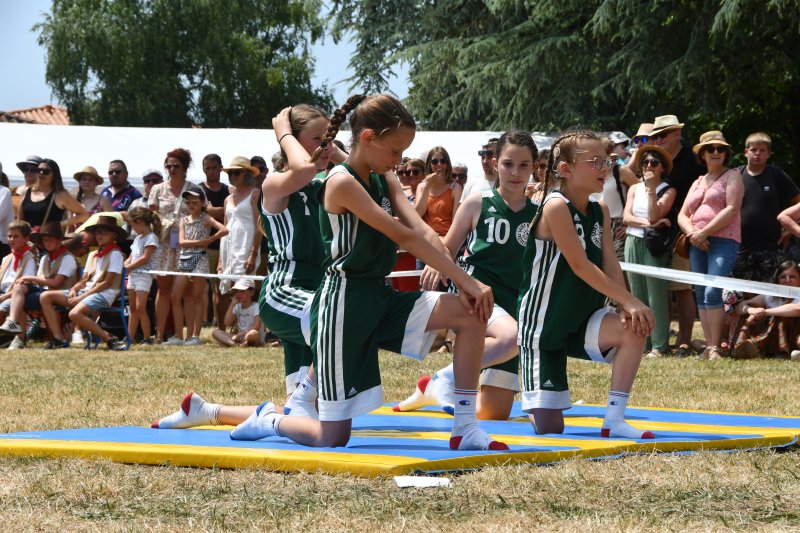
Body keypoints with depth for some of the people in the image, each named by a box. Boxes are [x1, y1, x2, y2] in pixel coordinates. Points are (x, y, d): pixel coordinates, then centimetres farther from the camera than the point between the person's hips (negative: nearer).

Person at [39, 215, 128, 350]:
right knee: (45, 297, -2)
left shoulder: (115, 254, -4)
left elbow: (107, 283, -12)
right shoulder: (92, 255, 21)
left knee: (75, 313, -37)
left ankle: (110, 340, -26)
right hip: (86, 291, 9)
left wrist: (82, 297, -15)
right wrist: (74, 290, -5)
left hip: (104, 294, -9)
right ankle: (59, 339, -9)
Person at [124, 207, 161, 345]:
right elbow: (131, 258, 17)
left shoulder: (151, 238, -8)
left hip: (144, 275, -9)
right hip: (133, 275, 9)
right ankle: (130, 337, 12)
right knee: (133, 309, 10)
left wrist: (128, 267, -14)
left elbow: (145, 258, -16)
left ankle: (147, 338, -11)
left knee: (140, 308, -14)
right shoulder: (138, 238, 19)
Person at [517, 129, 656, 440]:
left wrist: (625, 306, -23)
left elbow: (611, 265, -5)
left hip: (580, 321, 6)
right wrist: (629, 300, -25)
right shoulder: (556, 207, -18)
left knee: (635, 329, -24)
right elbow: (581, 266, -22)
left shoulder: (600, 212, 5)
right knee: (549, 427, -7)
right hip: (543, 325, -6)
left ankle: (614, 421, -15)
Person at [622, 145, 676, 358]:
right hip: (634, 244, 5)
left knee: (656, 297, -8)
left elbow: (654, 216, -12)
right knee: (638, 297, 6)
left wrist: (651, 189, -11)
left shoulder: (668, 190, 0)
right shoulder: (634, 189, 14)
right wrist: (647, 223, -12)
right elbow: (627, 217, 3)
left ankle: (659, 346, -8)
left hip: (655, 246, -5)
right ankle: (642, 344, 10)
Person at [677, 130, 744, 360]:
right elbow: (682, 215, 17)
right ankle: (708, 347, 3)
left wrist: (705, 232, -13)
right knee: (701, 295, 2)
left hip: (724, 240, -7)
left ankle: (716, 347, -19)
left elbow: (732, 209, -9)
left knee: (712, 292, -19)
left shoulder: (732, 176, 5)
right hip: (697, 244, 7)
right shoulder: (698, 183, 23)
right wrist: (692, 233, -5)